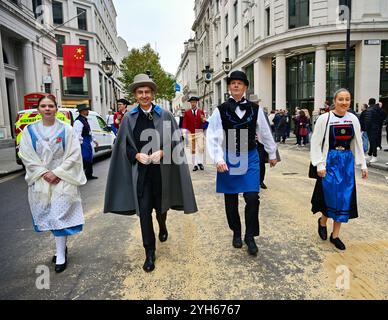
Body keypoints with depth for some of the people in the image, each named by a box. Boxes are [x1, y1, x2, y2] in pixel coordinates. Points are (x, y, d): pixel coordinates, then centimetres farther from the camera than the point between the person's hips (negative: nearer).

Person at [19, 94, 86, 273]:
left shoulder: (66, 129, -4)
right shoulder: (29, 130, 2)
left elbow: (74, 155, -8)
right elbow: (26, 156, 0)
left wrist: (56, 173, -14)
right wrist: (43, 173, -11)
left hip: (63, 180, -3)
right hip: (40, 181, 3)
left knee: (60, 216, -4)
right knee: (48, 216, 11)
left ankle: (61, 255, 6)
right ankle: (62, 246, 29)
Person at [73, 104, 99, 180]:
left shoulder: (85, 120, 16)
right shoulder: (78, 121, -17)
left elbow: (89, 132, 24)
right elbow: (77, 135, -23)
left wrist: (94, 140, 25)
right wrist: (80, 144, -24)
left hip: (88, 143, 10)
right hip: (83, 144, -10)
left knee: (89, 159, 18)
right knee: (84, 160, -10)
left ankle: (89, 175, 29)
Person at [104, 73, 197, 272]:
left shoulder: (165, 115, 0)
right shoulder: (128, 118, 3)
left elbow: (175, 141, 0)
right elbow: (124, 146, 5)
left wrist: (162, 153, -16)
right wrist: (137, 155, -13)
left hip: (161, 170, 0)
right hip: (140, 171, 0)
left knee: (161, 205, 18)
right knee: (144, 212, 0)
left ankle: (162, 226, 53)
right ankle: (149, 252, 14)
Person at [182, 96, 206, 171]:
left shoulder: (201, 112, 9)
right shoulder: (187, 113, 7)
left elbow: (203, 123, 6)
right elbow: (184, 123, 1)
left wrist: (203, 120, -16)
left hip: (199, 133, 0)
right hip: (191, 133, 0)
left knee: (201, 148, -9)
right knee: (193, 150, 3)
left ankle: (200, 163, 4)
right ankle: (195, 165, 9)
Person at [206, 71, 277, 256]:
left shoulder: (255, 109, 1)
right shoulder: (221, 110, -4)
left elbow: (265, 133, 12)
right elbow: (212, 137, -9)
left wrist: (272, 154, 20)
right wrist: (218, 159, -20)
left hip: (250, 158, 1)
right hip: (229, 158, 0)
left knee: (252, 198, -5)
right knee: (231, 200, 10)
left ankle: (250, 236, 17)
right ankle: (236, 233, 32)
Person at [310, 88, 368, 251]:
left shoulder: (353, 119, 4)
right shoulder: (324, 118, -9)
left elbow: (358, 144, 11)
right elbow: (316, 143, -7)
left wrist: (363, 165, 9)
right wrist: (320, 165, -12)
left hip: (347, 162, 4)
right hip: (330, 161, -4)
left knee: (344, 198, 6)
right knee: (332, 196, -4)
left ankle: (335, 235, 20)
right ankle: (322, 221, 28)